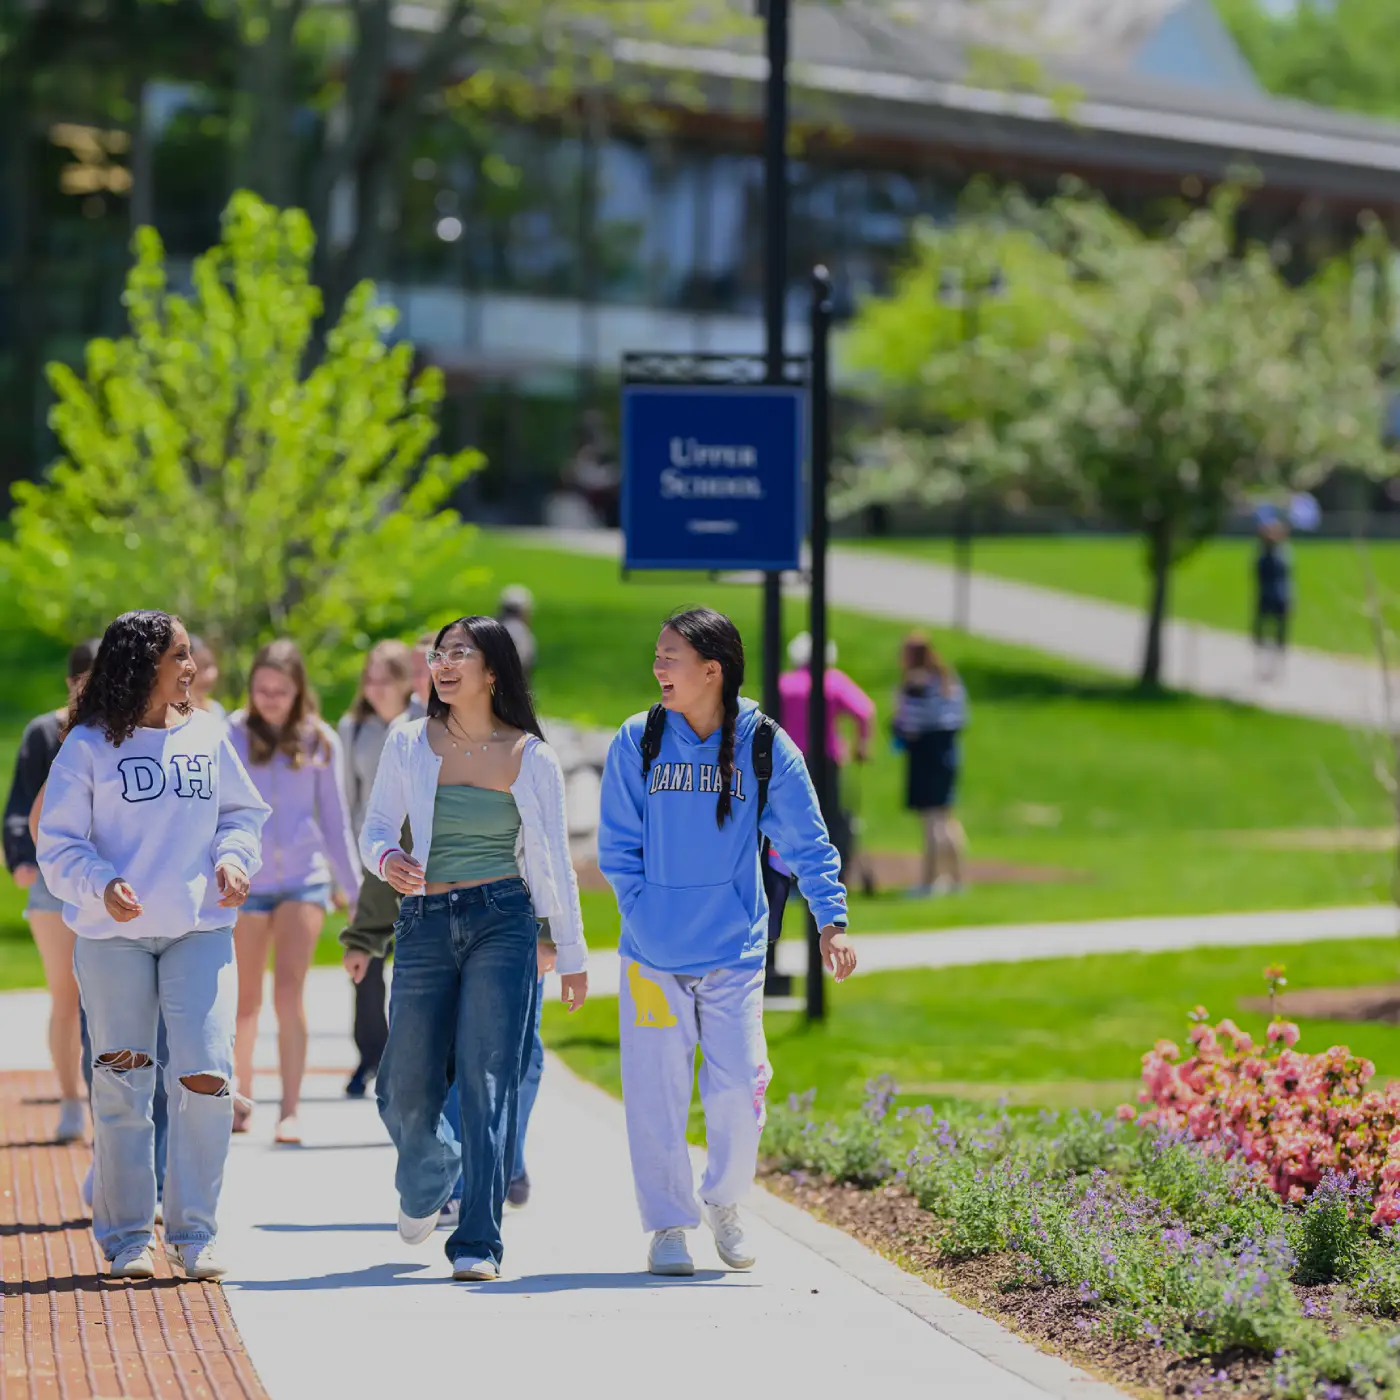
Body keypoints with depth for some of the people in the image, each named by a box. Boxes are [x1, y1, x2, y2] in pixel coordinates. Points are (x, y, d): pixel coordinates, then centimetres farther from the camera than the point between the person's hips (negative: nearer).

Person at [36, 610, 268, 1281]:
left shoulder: (207, 737, 7)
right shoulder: (90, 745, -3)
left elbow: (243, 813, 18)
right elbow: (58, 843, -3)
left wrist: (234, 858, -2)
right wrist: (101, 885, -20)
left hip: (200, 930, 2)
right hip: (112, 936, -2)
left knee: (207, 1078, -9)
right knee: (121, 1085, 4)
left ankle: (193, 1232, 3)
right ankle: (126, 1236, 15)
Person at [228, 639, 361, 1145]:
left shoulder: (319, 741, 3)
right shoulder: (231, 737, 0)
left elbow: (335, 820, 11)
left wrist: (355, 889, 11)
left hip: (304, 877, 0)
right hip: (245, 880, 1)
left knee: (290, 990, -15)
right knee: (245, 1000, 9)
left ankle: (290, 1111, -15)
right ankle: (241, 1098, 27)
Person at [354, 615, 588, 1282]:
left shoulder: (531, 757, 2)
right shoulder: (409, 744, 5)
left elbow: (552, 859, 8)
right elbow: (375, 828, 10)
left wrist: (572, 954, 10)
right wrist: (387, 860, -15)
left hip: (503, 921, -2)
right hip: (424, 924, 2)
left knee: (488, 1083, -9)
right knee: (405, 1091, 3)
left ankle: (477, 1242, -7)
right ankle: (426, 1182, 37)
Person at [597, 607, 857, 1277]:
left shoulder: (767, 749, -4)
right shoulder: (638, 742, -2)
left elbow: (808, 843, -1)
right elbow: (617, 846, 3)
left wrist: (831, 921, -11)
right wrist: (646, 917, -4)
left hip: (735, 951, 0)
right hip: (653, 956, 0)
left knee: (741, 1088, -3)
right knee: (656, 1090, -1)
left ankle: (725, 1202, 23)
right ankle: (668, 1225, 12)